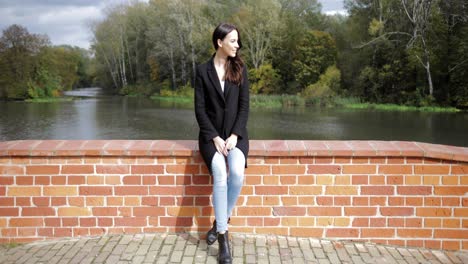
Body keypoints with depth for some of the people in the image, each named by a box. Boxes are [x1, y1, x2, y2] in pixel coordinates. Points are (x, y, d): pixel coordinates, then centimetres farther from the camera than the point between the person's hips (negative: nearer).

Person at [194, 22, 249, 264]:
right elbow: (200, 110, -3)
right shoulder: (203, 71, 1)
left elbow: (244, 106, 1)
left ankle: (220, 222, -6)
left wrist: (234, 136, -12)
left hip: (235, 134, 1)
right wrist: (215, 138, -14)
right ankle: (223, 236, -21)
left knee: (237, 173, -28)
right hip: (211, 135, -1)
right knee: (220, 175, -29)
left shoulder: (240, 69, 5)